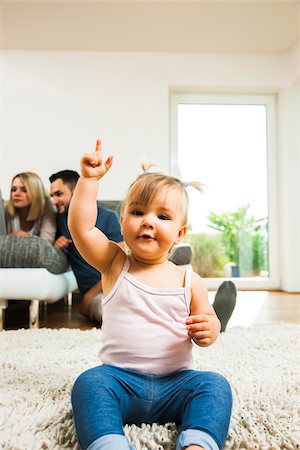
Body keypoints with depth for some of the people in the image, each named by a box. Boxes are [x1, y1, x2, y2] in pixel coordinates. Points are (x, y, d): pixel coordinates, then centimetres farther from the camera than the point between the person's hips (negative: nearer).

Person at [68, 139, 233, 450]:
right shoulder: (115, 264, 1)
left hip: (175, 383, 1)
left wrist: (207, 330, -14)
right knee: (89, 383, -29)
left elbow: (208, 321, 11)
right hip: (119, 379, -1)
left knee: (215, 385, -23)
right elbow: (80, 226, -9)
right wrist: (89, 178, -8)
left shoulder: (189, 281, 2)